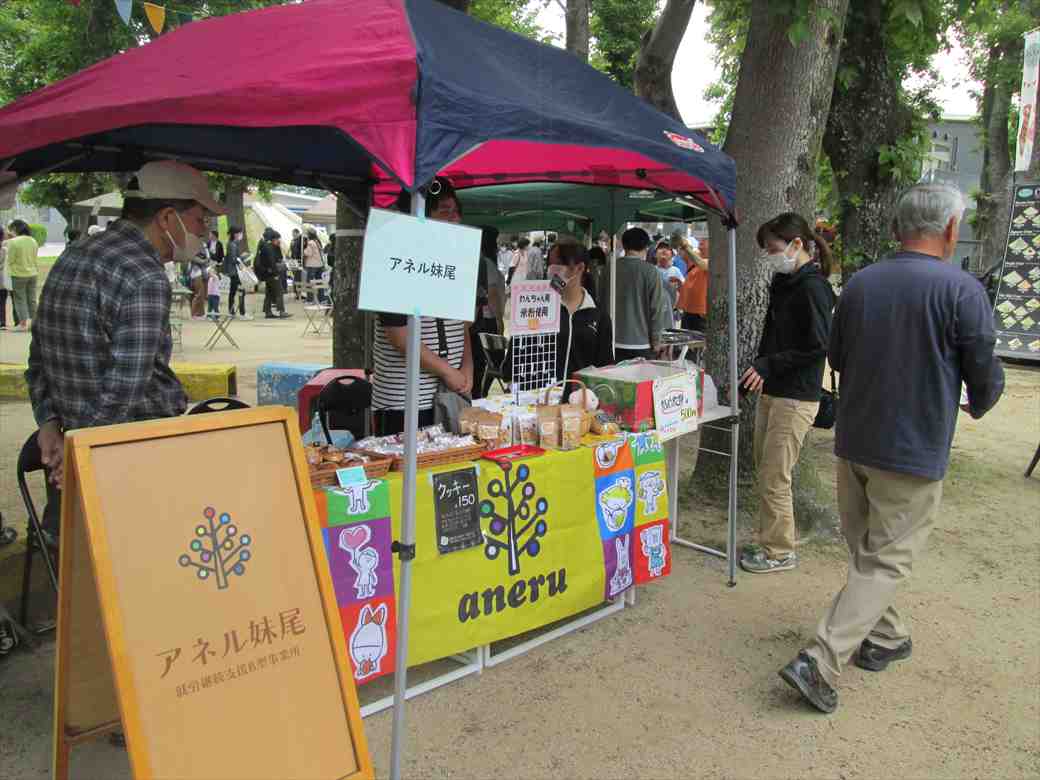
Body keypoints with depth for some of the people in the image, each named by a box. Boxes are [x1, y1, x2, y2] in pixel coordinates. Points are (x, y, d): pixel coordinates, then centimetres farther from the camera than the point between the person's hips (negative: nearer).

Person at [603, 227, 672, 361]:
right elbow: (657, 307, -9)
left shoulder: (610, 269, 0)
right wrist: (656, 339, 1)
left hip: (616, 341, 3)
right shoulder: (650, 271, -10)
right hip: (643, 342, -3)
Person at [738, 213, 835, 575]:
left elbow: (818, 348, -19)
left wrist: (768, 365, -18)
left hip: (795, 398, -9)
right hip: (772, 392, 9)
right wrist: (759, 372, 10)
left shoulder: (812, 288, -15)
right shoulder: (785, 282, 12)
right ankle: (768, 539, 29)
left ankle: (780, 551, 13)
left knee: (774, 477, -2)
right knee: (765, 469, 16)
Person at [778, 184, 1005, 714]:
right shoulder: (960, 290, -14)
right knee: (886, 562, 2)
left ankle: (886, 637, 36)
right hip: (914, 452, -5)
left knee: (865, 550, 20)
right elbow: (985, 374, -6)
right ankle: (821, 662, -3)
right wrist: (978, 406, 17)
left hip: (853, 441, 6)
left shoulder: (859, 284, 0)